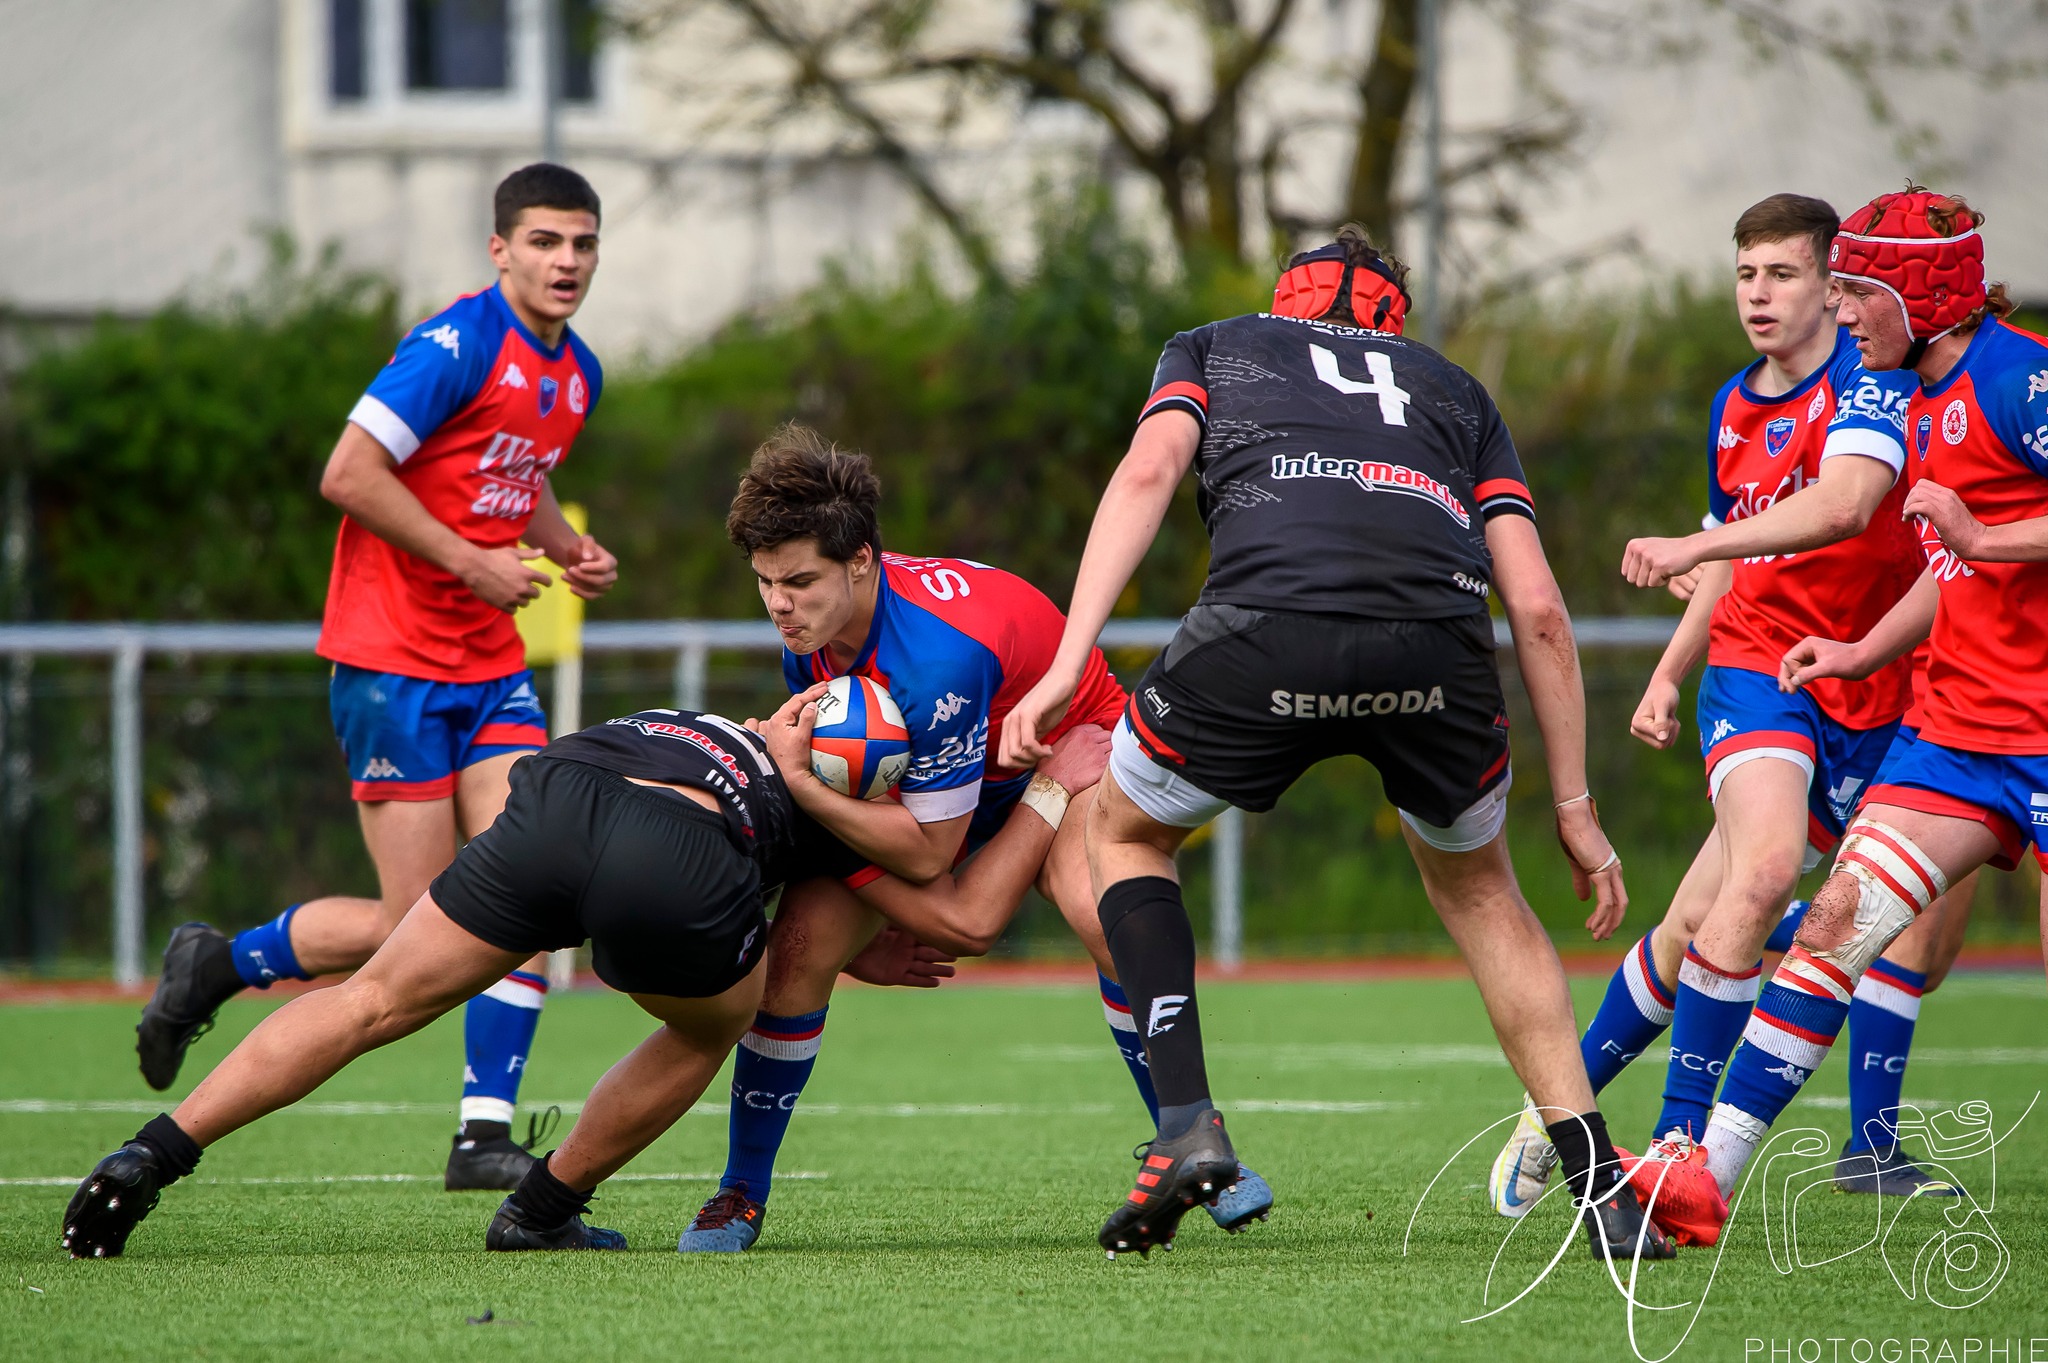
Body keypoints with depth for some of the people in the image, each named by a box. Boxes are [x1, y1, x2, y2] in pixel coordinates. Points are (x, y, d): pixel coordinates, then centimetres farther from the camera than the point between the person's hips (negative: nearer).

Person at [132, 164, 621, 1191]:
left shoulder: (578, 375, 11)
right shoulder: (458, 345, -16)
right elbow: (350, 473, -20)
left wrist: (566, 546, 9)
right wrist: (472, 563, -18)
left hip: (489, 663, 8)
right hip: (392, 660, -8)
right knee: (411, 928, -7)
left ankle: (485, 1135, -4)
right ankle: (215, 965, 17)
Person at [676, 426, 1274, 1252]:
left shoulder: (936, 652, -41)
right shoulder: (811, 627, -19)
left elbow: (927, 849, -30)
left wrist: (796, 782, -35)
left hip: (1065, 747, -6)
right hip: (912, 777, 6)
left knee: (1097, 905, -36)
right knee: (799, 943, -14)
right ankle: (743, 1193, 4)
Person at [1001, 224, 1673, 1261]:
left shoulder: (1210, 347, 32)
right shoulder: (1455, 389, 35)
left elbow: (1148, 471, 9)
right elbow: (1537, 610, 24)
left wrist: (1067, 664, 2)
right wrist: (1573, 806, 28)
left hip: (1266, 633, -2)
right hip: (1437, 651, 2)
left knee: (1122, 830, 27)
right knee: (1478, 893, 29)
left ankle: (1188, 1124, 9)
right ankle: (1605, 1191, 19)